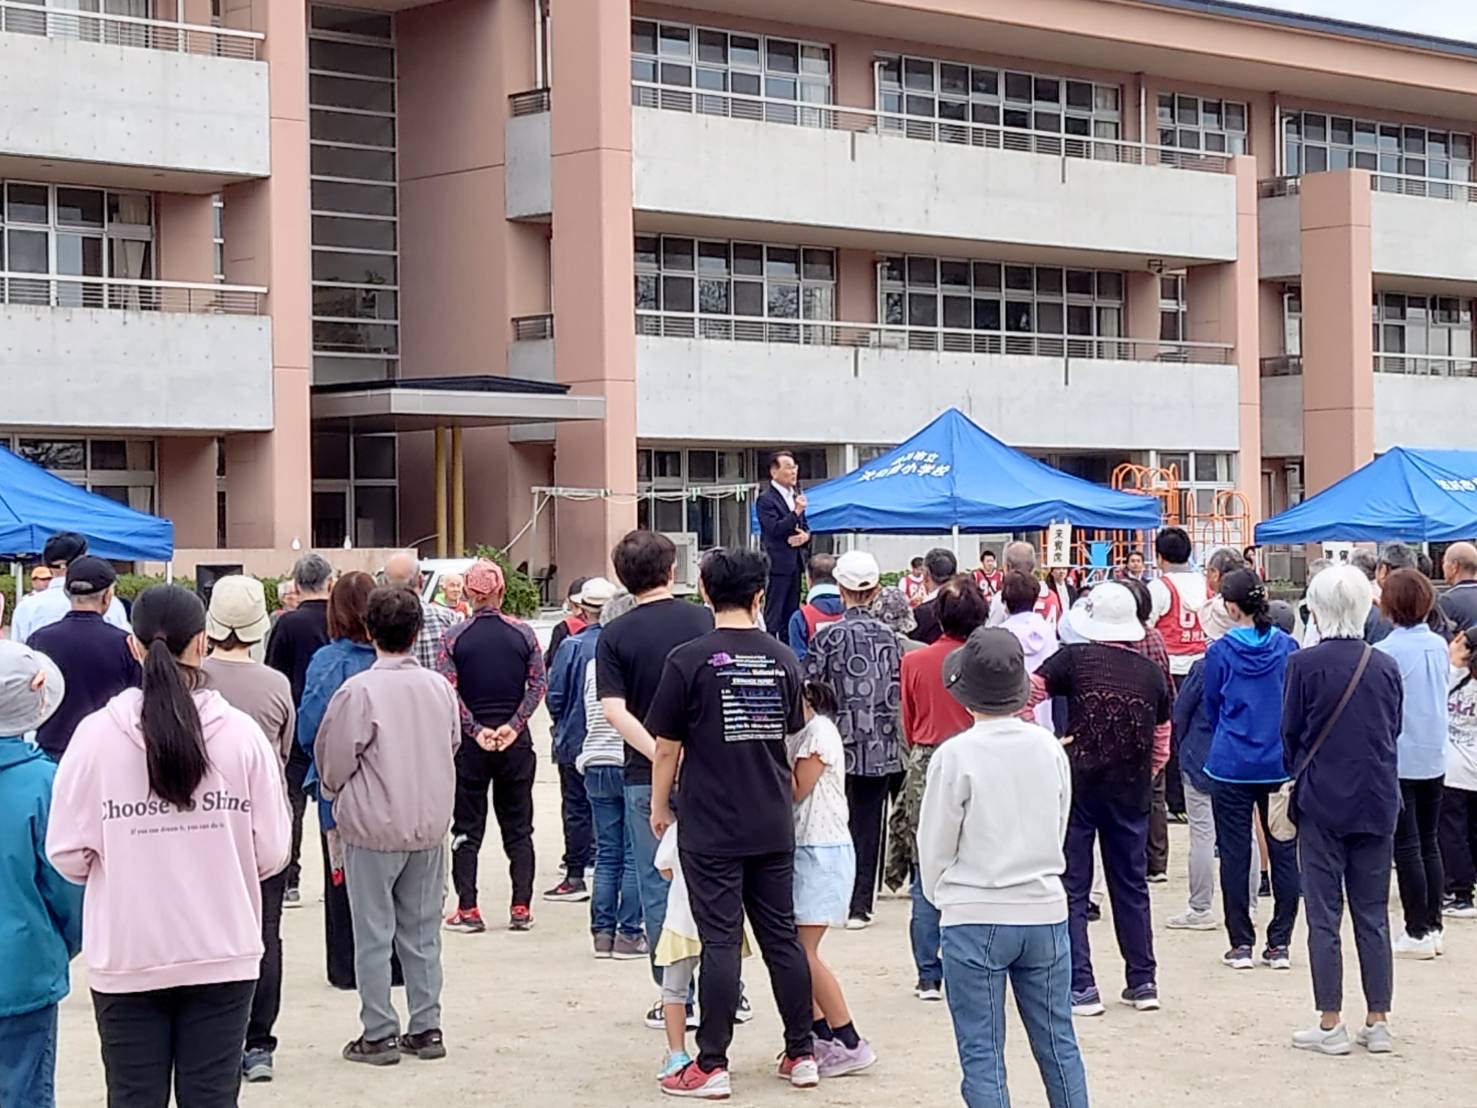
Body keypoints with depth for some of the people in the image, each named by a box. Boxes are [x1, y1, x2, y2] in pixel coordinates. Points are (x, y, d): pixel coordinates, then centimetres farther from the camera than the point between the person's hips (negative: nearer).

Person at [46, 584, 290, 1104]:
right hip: (222, 953, 0)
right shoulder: (240, 732, -7)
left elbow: (68, 854, -6)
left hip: (127, 957, 0)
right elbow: (272, 851, -4)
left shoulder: (97, 734, -9)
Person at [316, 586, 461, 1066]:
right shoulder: (440, 687, -1)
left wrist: (336, 792, 13)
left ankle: (380, 1034, 7)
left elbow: (333, 760, -8)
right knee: (422, 930, 14)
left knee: (373, 933, 4)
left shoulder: (358, 690, -16)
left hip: (373, 827, -5)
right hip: (430, 825, 5)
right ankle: (426, 1028, 17)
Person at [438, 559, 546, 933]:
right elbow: (537, 685, -4)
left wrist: (476, 730, -9)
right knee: (518, 828, 9)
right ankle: (521, 908, 7)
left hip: (469, 744, -1)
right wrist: (513, 726, -7)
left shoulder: (455, 637, -4)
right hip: (516, 742, 1)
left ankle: (467, 909, 4)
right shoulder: (522, 633, 0)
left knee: (466, 828, 6)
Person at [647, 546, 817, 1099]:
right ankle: (802, 1054, 18)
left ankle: (711, 1065, 3)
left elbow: (667, 746, -7)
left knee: (720, 942, -1)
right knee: (782, 936, 12)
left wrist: (659, 806, 6)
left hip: (711, 829, -4)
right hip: (774, 826, 4)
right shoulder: (783, 659, 2)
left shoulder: (689, 659, -11)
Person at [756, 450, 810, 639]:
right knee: (773, 614, -7)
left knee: (791, 613, 11)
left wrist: (806, 535, -1)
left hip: (795, 562, 8)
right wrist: (796, 511, -25)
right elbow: (775, 529, -19)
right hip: (778, 563, -8)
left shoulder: (795, 495, 15)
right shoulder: (766, 499, -10)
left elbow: (805, 526, 21)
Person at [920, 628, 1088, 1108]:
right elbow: (1058, 829, 9)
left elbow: (934, 846, -5)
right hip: (1046, 913, 4)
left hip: (975, 921, -4)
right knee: (1057, 1044, 15)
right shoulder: (1050, 748, -1)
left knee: (982, 1054, 3)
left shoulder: (956, 756, -13)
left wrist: (942, 897, 13)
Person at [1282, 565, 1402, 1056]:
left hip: (1322, 799, -3)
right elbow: (1394, 730, 9)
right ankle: (1378, 1022, 12)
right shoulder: (1385, 666, -1)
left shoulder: (1305, 664, -11)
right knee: (1373, 914, 10)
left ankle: (1330, 1024, 5)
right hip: (1378, 801, 3)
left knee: (1324, 914, 3)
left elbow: (1290, 733, -3)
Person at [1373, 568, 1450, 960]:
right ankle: (1433, 926, 17)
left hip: (1397, 761, -6)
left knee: (1406, 847, 1)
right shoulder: (1439, 646, 2)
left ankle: (1418, 932, 3)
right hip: (1434, 758, 6)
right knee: (1429, 843, 13)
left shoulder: (1384, 652, -16)